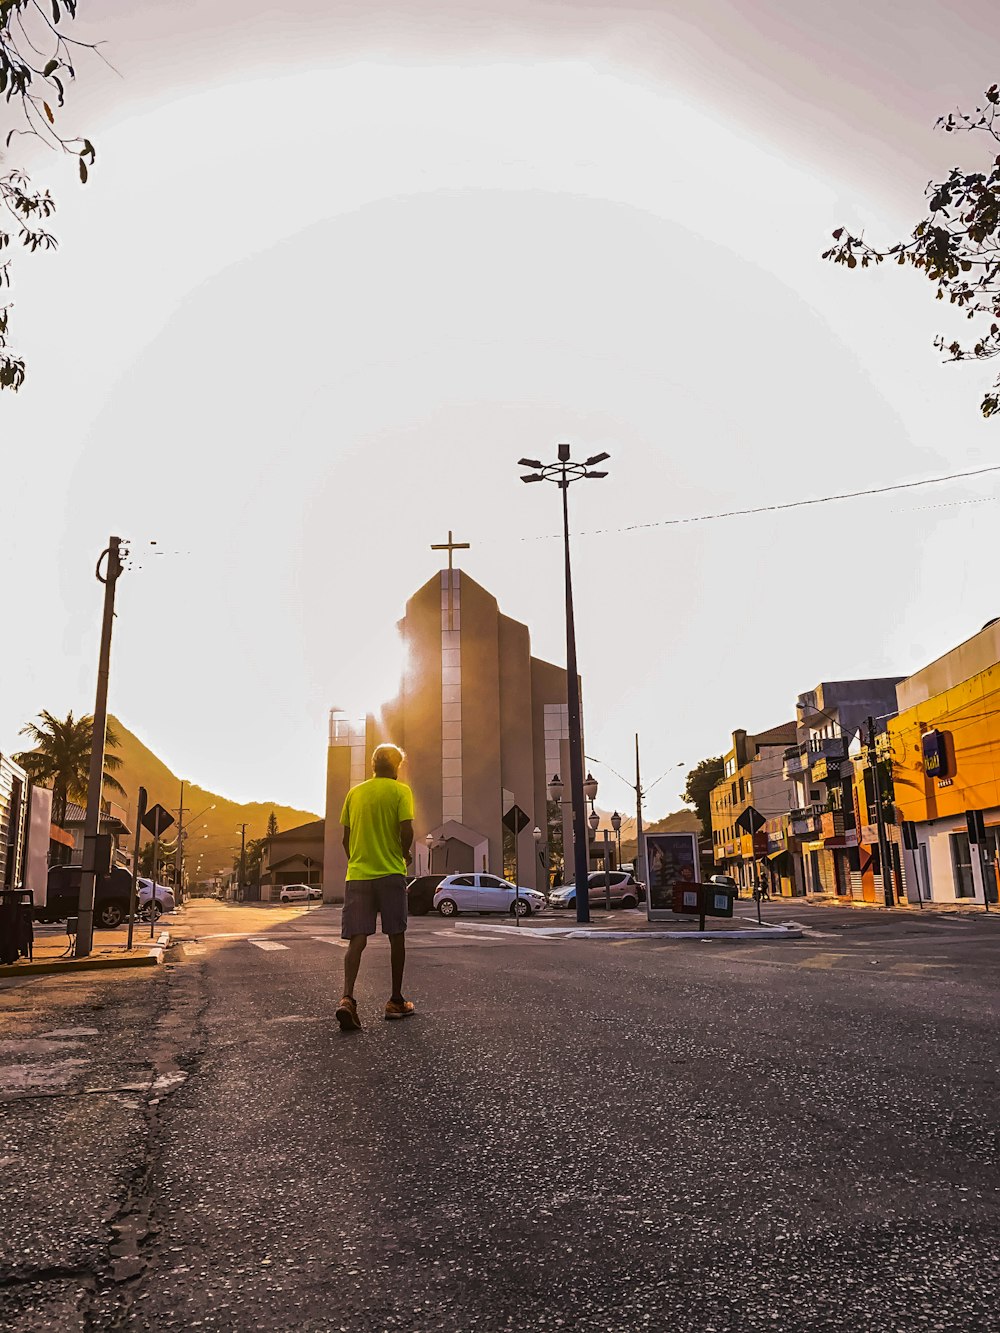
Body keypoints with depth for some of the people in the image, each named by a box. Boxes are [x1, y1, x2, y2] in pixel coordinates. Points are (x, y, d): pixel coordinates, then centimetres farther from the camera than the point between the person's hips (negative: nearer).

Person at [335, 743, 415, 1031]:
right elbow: (406, 831, -12)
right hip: (390, 874, -3)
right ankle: (396, 1001, 16)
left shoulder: (354, 793, 11)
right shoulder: (400, 790, -2)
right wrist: (404, 856, 6)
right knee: (396, 937, 9)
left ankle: (347, 998, -19)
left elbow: (346, 838, 12)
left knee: (357, 940, 1)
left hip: (357, 875, 3)